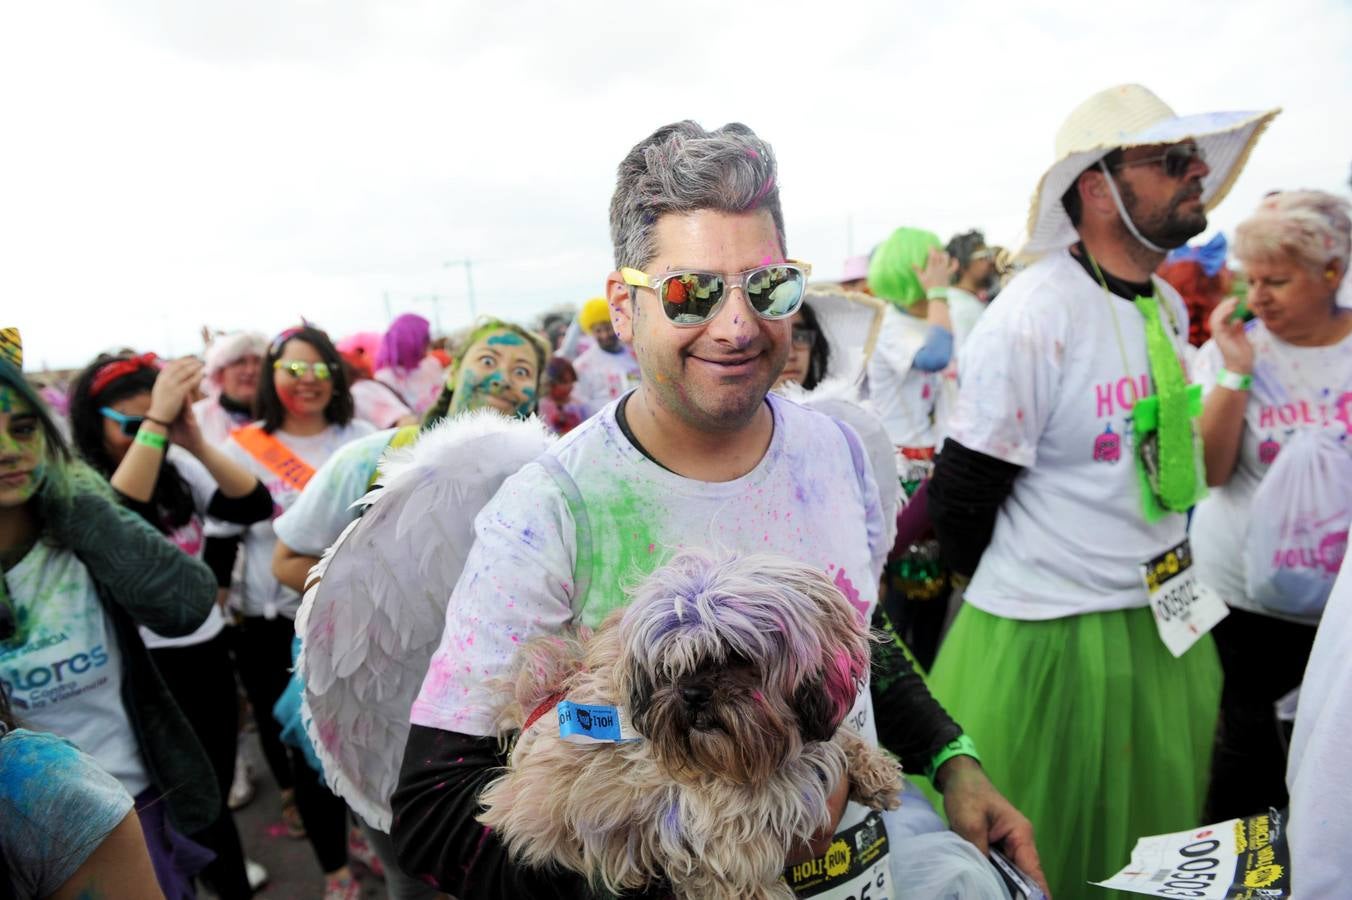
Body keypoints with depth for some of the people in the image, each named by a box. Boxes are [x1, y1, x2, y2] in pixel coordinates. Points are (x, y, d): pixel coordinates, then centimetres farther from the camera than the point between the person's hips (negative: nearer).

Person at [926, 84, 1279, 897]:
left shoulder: (1169, 306, 5)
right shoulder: (1033, 317, -22)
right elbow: (960, 504, -18)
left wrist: (1168, 572, 16)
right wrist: (1031, 602, -4)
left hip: (1165, 626, 8)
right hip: (1048, 646, -7)